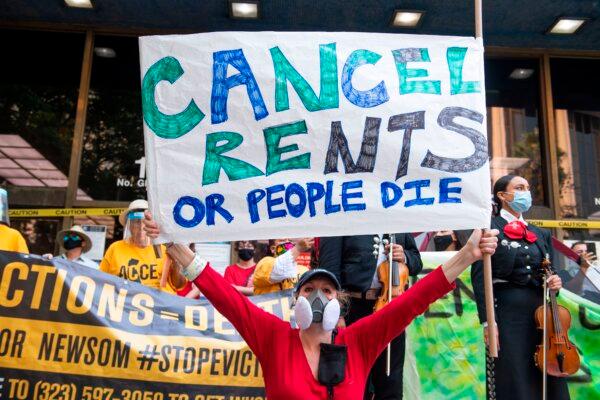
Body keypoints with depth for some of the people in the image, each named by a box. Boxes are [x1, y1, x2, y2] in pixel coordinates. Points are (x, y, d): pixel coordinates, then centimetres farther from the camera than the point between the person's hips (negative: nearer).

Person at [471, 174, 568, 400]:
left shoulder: (541, 234, 17)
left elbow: (547, 274, 22)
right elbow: (479, 277, -9)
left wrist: (554, 283, -2)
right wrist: (487, 320, -16)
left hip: (541, 312, 6)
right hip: (507, 311, -6)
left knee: (549, 381, 7)